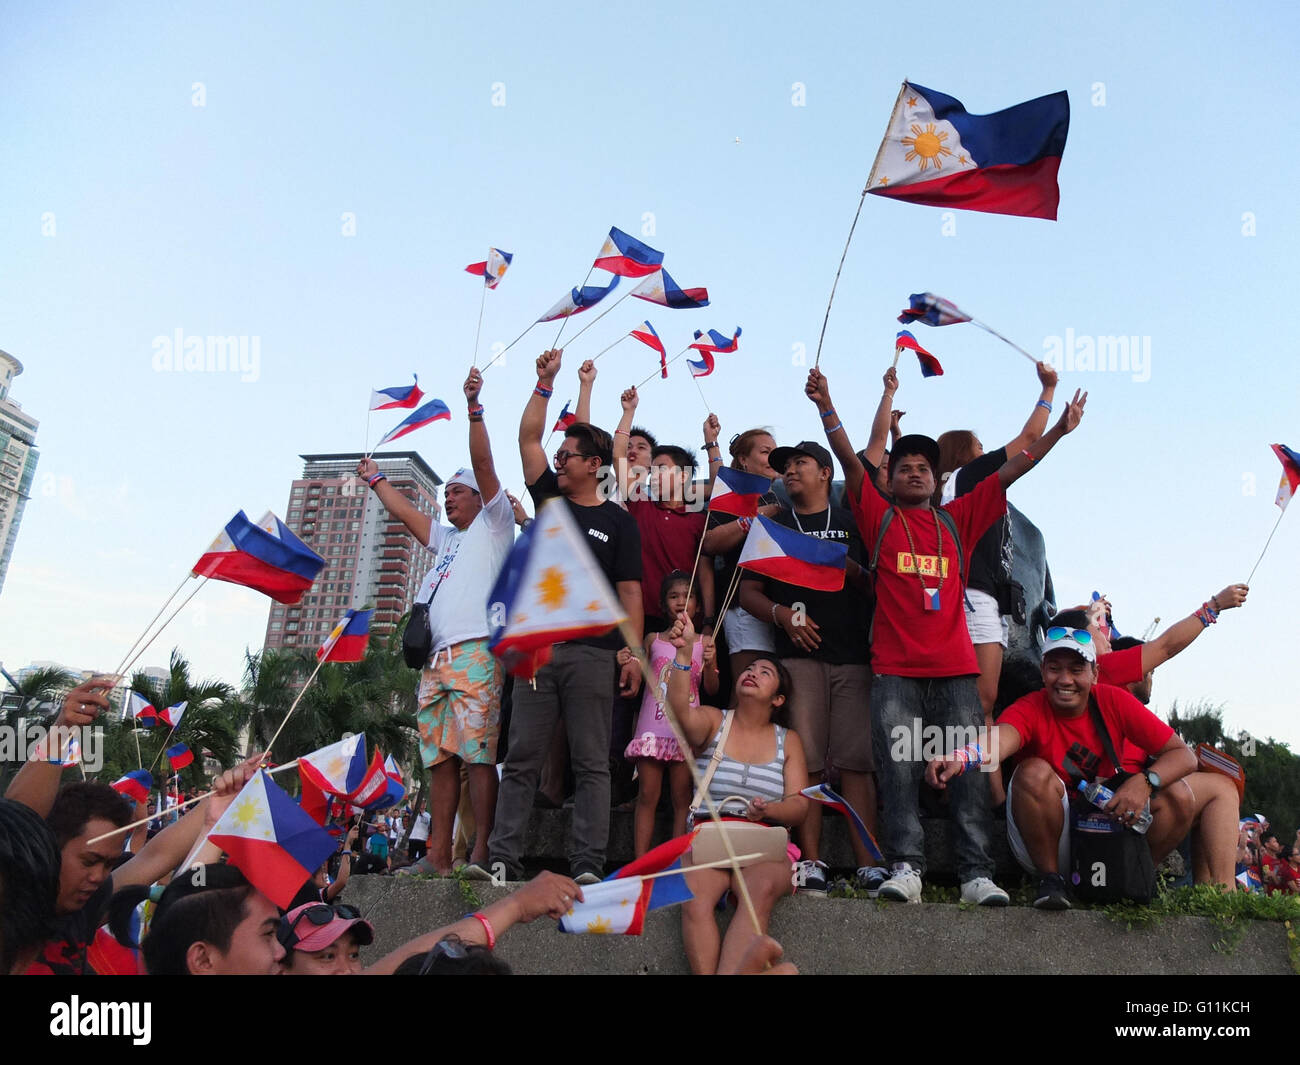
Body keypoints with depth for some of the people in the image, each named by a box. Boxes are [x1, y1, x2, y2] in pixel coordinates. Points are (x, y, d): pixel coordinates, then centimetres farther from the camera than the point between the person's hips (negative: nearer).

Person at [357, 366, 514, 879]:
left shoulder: (493, 524, 10)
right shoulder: (445, 538, 30)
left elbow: (483, 463, -1)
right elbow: (405, 512, 40)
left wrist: (474, 407, -7)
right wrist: (374, 478, 48)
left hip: (477, 654, -8)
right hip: (436, 659, 8)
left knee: (478, 755, -12)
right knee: (440, 759, 4)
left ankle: (481, 853, -12)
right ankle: (438, 856, 6)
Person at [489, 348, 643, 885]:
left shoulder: (617, 521, 5)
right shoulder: (548, 498, 15)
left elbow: (629, 591, 1)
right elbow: (528, 437, 12)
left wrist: (634, 652, -7)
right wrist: (545, 382, 8)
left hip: (593, 654, -3)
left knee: (591, 763, 0)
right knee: (522, 759, 3)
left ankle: (588, 864, 2)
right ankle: (502, 857, 7)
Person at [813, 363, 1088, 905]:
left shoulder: (957, 520, 17)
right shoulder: (879, 519, 10)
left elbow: (1010, 470, 16)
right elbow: (850, 461, -2)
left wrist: (1059, 430, 12)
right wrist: (826, 407, -12)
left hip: (955, 666, 2)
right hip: (895, 669, -2)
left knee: (970, 770, -2)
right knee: (899, 770, -5)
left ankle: (976, 874, 2)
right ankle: (906, 868, -2)